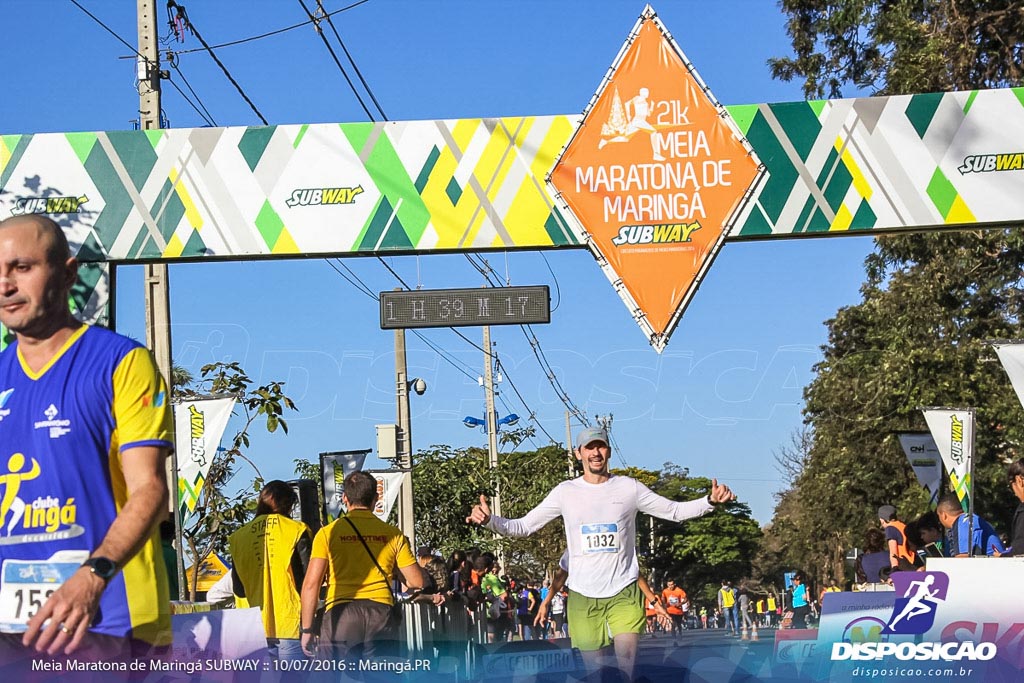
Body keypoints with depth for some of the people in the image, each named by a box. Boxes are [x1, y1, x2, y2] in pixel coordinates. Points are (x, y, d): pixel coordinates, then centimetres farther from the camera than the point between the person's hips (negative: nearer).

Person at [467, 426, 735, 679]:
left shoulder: (629, 488, 1)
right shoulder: (565, 492, 3)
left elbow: (675, 511, 7)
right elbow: (523, 526, 5)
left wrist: (710, 501, -10)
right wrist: (489, 520, -14)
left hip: (624, 592, -1)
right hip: (582, 594, 1)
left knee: (627, 659, -15)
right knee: (593, 667, 3)